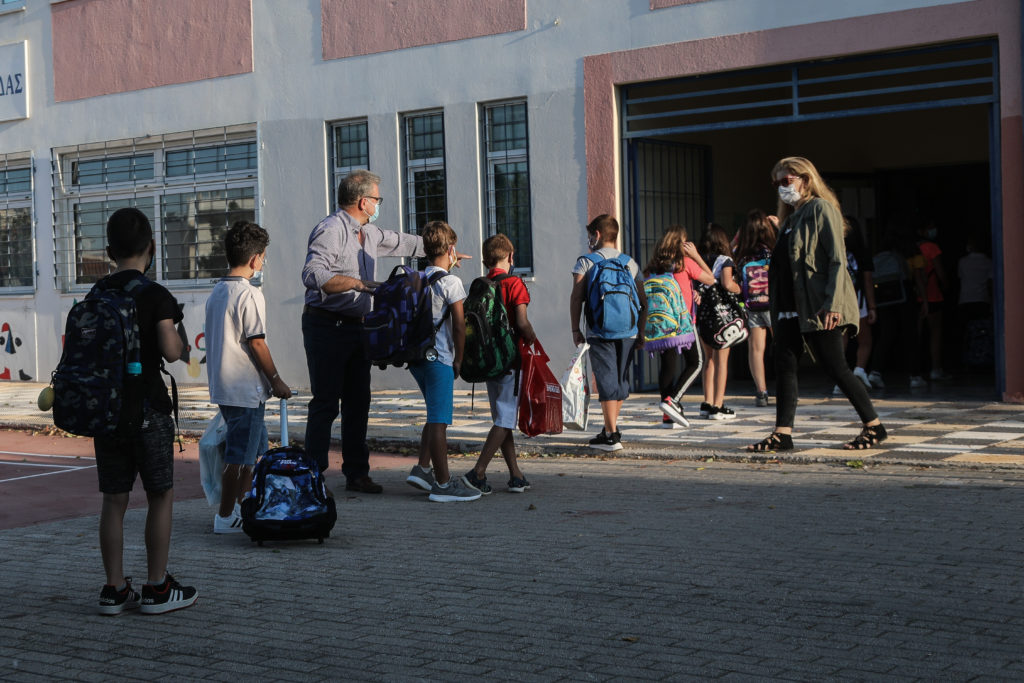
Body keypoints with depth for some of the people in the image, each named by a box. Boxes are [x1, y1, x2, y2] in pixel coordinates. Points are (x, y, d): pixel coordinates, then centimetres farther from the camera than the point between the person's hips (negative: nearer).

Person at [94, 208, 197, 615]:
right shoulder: (155, 295, -10)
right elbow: (170, 352, -16)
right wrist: (181, 343, 3)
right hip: (147, 407, -5)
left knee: (114, 500, 9)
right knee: (160, 496, 5)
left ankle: (115, 589, 12)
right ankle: (157, 589, 7)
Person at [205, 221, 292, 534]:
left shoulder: (216, 292, 12)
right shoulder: (250, 295, -15)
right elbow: (256, 343, -17)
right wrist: (276, 379, -7)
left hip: (222, 385, 10)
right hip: (245, 388, -10)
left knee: (256, 447, 20)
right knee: (239, 455, -2)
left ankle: (243, 508, 26)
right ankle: (226, 516, 4)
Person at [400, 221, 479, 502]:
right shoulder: (451, 282, -9)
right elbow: (459, 325, -10)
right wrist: (459, 359, 0)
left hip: (415, 355, 8)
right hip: (439, 357, -8)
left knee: (436, 415, 20)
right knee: (439, 420, -5)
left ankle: (422, 468, 18)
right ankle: (443, 483, -1)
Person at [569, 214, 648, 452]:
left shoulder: (586, 262, 1)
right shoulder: (630, 263, 12)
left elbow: (576, 297, -6)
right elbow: (643, 301, 11)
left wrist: (575, 329, -1)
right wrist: (642, 333, 15)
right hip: (628, 331, 4)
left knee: (606, 379, -3)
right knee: (621, 378, 15)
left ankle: (611, 435, -7)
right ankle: (611, 428, 27)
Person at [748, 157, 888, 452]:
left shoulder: (821, 209, -5)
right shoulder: (790, 218, 20)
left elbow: (837, 258, -13)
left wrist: (832, 303, -21)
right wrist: (776, 306, 16)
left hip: (818, 307, -8)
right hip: (790, 308, 8)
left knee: (835, 367, -4)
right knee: (784, 367, 1)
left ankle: (874, 426, 8)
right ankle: (782, 433, 2)